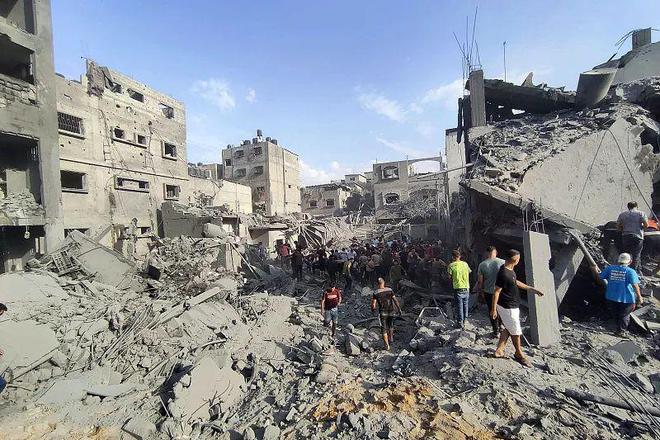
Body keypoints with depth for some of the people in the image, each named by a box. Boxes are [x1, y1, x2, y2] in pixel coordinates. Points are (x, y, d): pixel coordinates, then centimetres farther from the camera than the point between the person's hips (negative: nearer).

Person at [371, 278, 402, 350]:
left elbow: (373, 304, -10)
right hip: (391, 312, 2)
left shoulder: (375, 293, -9)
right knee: (391, 325, 29)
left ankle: (387, 345, 11)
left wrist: (373, 310, 10)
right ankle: (391, 338, 23)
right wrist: (399, 309, 5)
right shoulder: (389, 290, -6)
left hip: (383, 312, -2)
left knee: (384, 329, 10)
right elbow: (395, 300, -6)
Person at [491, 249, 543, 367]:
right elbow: (496, 292, -23)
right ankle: (519, 354, 31)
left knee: (508, 329, 20)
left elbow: (516, 282, 20)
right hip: (507, 307, -10)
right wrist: (493, 309, -18)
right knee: (516, 331, 9)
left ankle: (499, 350, 31)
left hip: (512, 305, 10)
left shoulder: (510, 269, 2)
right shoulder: (503, 273, -28)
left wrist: (532, 289, 23)